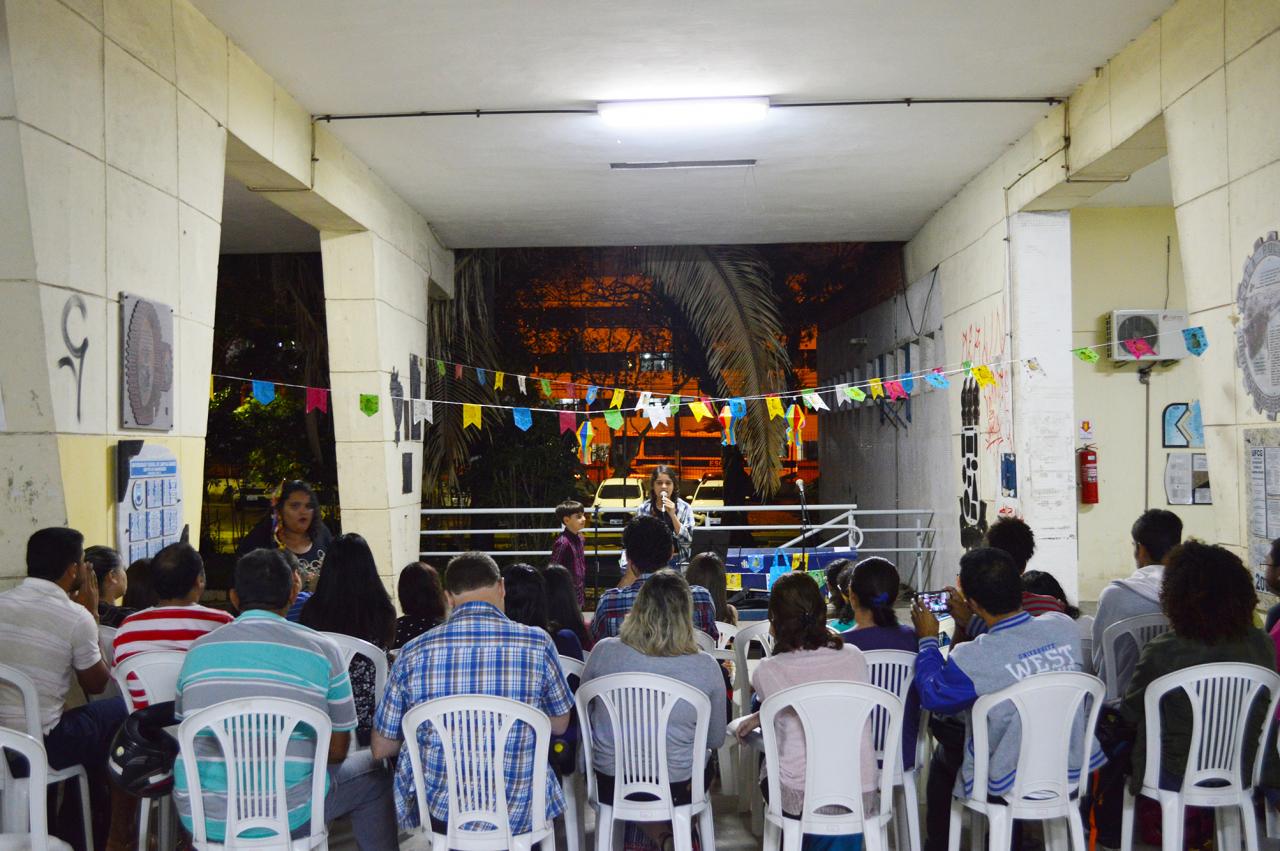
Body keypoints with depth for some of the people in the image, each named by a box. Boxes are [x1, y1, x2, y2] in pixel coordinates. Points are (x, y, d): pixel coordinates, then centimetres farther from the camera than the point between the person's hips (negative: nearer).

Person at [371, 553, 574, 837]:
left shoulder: (413, 653, -7)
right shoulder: (538, 643, -9)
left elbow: (380, 748, 3)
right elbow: (559, 725, 7)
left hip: (439, 814, 0)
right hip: (520, 816, 0)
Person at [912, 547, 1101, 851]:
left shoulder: (971, 659, -27)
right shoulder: (1065, 627, -13)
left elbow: (933, 696, -8)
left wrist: (928, 639, 3)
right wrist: (971, 624, 17)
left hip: (1009, 784, -4)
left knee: (944, 755, 26)